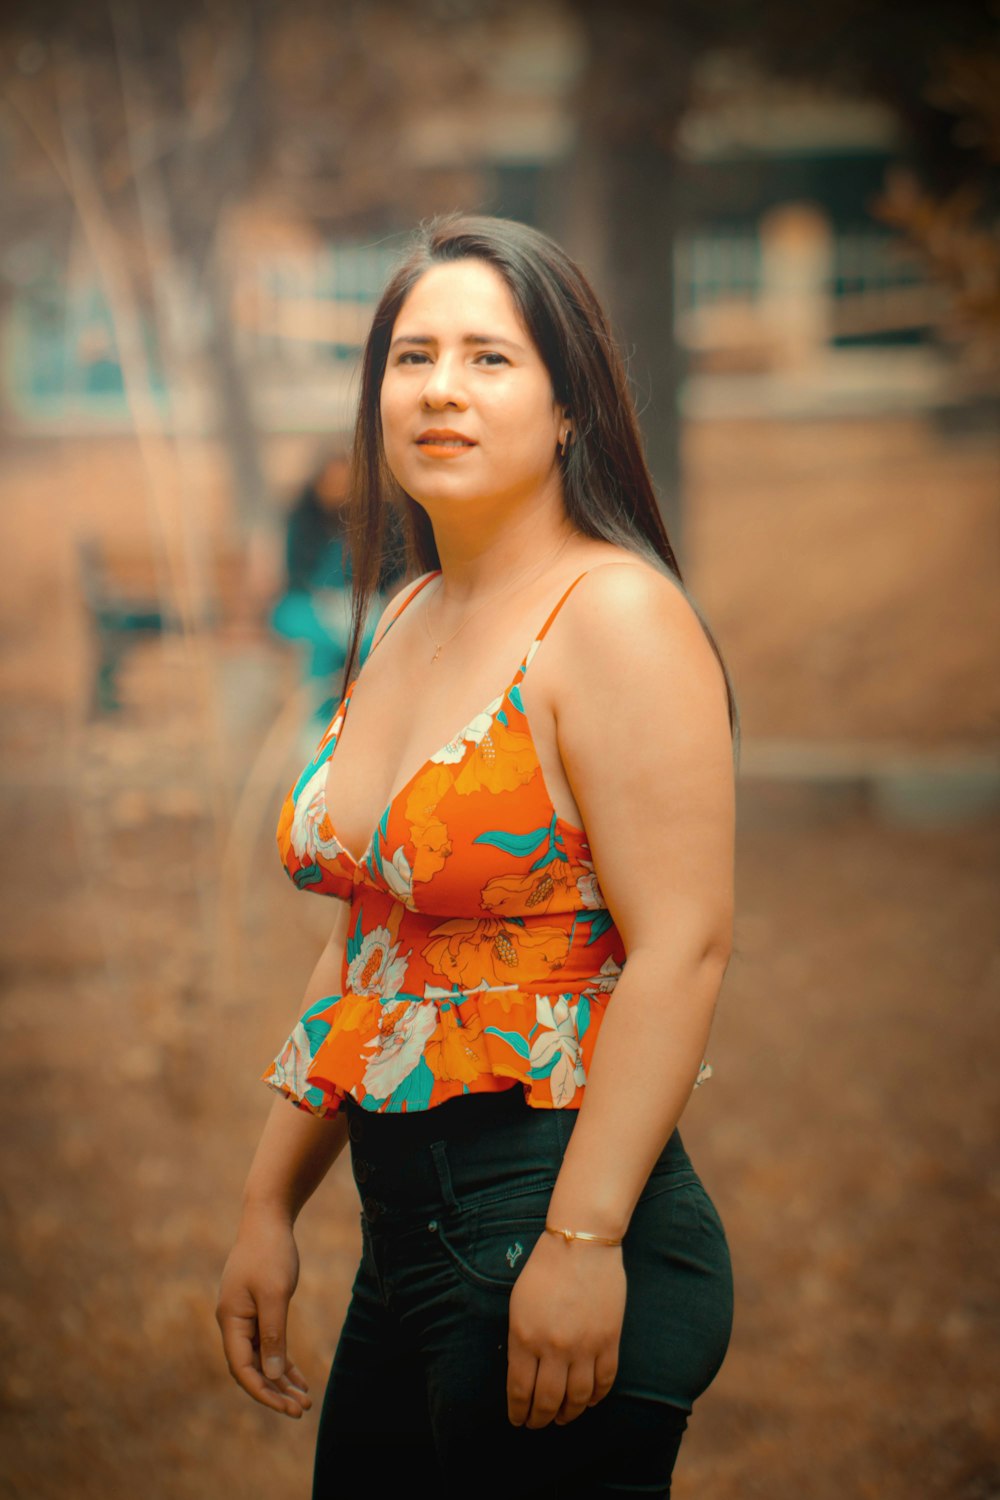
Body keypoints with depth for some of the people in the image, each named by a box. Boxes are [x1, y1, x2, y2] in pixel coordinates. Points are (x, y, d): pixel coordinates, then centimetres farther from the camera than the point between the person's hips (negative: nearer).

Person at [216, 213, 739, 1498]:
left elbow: (683, 948, -20)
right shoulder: (408, 622, 12)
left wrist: (581, 1242, -23)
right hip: (404, 1244, 8)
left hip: (557, 1216, -8)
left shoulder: (614, 615, -13)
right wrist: (269, 1209, 15)